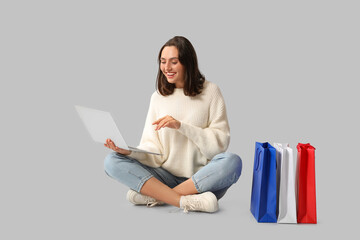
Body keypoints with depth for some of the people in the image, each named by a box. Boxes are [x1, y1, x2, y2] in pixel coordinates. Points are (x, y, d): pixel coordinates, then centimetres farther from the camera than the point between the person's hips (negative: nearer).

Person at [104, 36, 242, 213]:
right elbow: (153, 148, 6)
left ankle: (152, 196, -26)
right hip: (167, 176, 2)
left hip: (202, 177, -2)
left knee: (232, 162, -34)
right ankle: (187, 202, -31)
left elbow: (221, 141, -5)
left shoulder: (210, 91, 2)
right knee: (112, 161, -18)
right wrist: (129, 151, -15)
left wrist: (181, 126, -15)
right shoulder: (158, 97, 10)